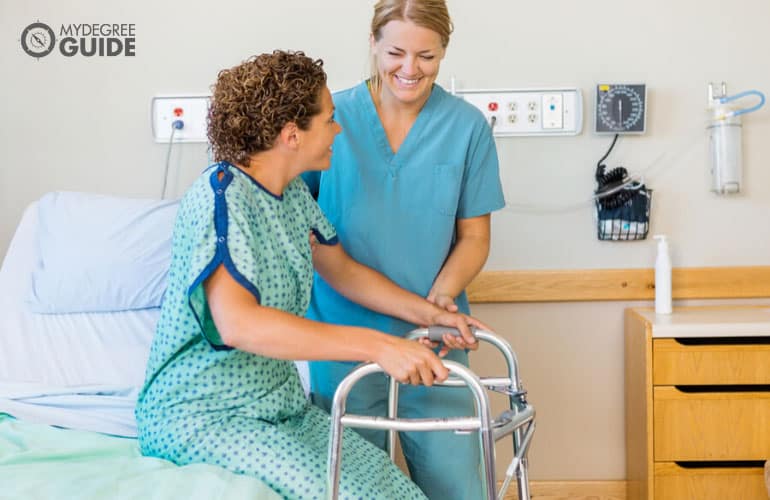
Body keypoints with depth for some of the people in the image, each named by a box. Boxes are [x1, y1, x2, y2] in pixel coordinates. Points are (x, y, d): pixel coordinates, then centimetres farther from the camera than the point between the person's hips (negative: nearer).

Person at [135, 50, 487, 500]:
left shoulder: (293, 194, 6)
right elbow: (237, 323, -34)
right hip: (203, 415, -8)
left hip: (280, 406, 8)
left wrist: (430, 313, 6)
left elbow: (343, 271, 19)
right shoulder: (220, 196, -20)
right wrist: (378, 346, -37)